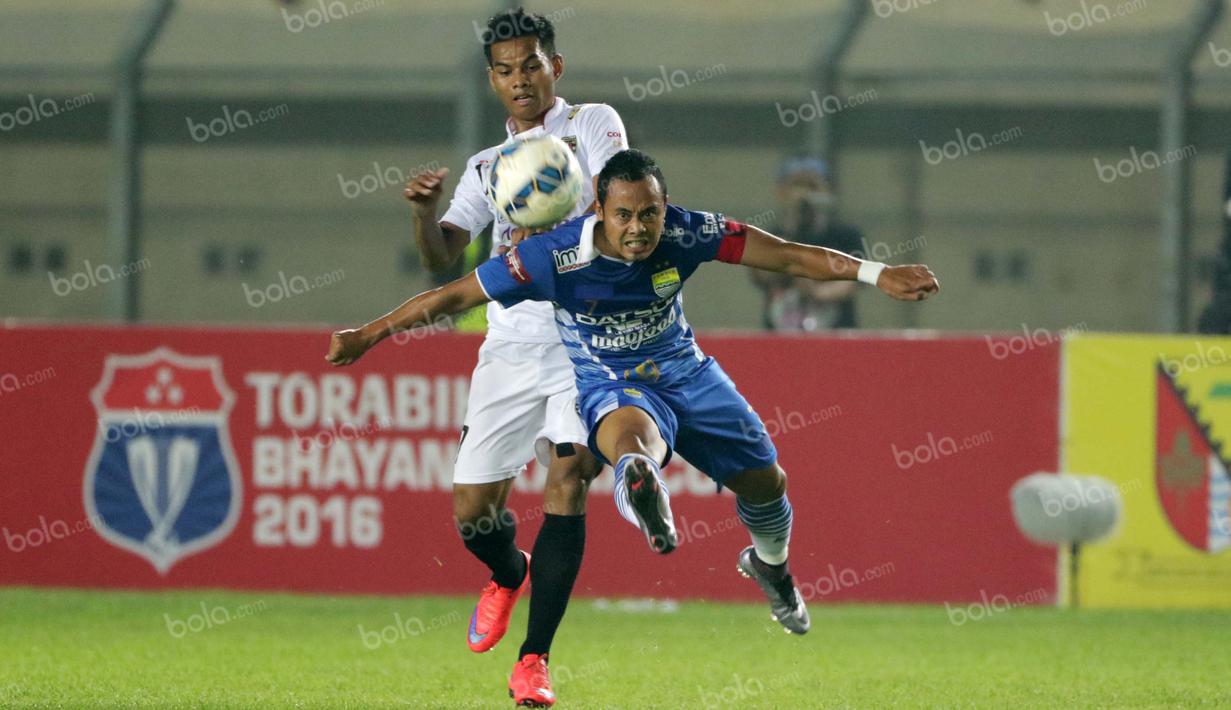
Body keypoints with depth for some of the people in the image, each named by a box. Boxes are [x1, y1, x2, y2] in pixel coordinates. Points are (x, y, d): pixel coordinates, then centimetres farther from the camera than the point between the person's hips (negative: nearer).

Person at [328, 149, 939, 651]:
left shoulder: (683, 233, -19)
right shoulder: (556, 255, -25)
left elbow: (786, 256, -15)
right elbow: (454, 294, -17)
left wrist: (874, 274, -23)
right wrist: (368, 335, -18)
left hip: (683, 371, 4)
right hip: (611, 384, -4)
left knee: (766, 481, 10)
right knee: (632, 434, -42)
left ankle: (769, 566, 44)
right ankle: (642, 491, -79)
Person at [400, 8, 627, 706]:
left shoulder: (594, 125, 6)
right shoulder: (487, 166, 19)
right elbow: (441, 256, 8)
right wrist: (426, 212, -13)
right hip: (512, 346, 4)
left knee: (567, 479, -19)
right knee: (473, 511, 0)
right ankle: (510, 574, 36)